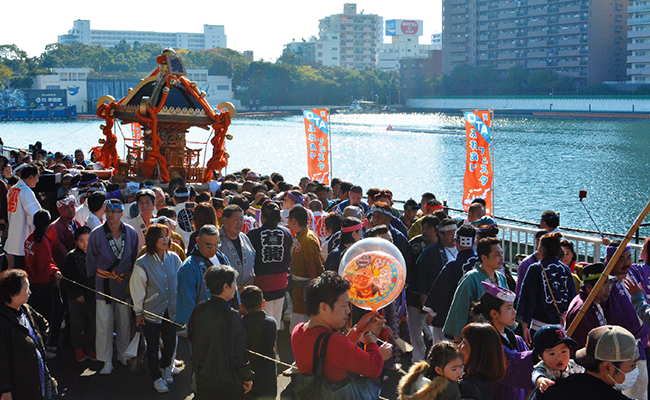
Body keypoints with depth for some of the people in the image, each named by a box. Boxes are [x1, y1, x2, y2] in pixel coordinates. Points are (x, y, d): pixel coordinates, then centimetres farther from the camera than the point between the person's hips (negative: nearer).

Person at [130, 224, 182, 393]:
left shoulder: (174, 258, -4)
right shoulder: (142, 263, -15)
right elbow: (137, 290, -7)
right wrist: (138, 313, -2)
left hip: (170, 310, 4)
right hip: (151, 312, -4)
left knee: (170, 343, 14)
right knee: (153, 346, 6)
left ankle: (165, 368, 42)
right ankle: (157, 378, 25)